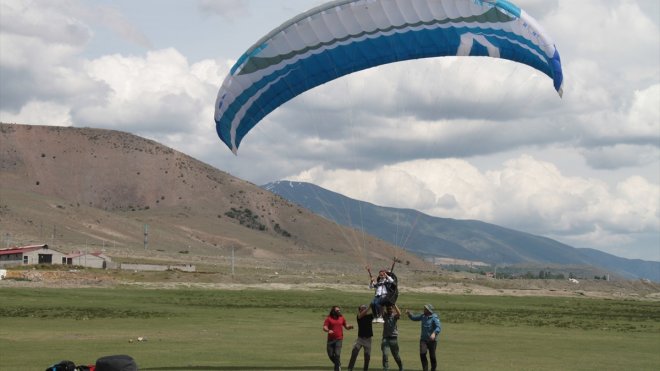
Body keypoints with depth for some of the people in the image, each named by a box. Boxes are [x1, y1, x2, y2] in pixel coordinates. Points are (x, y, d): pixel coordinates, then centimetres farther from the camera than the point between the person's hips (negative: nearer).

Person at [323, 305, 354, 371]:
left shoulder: (342, 318, 10)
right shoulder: (329, 318, 0)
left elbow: (346, 326, 22)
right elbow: (324, 327, -9)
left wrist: (349, 326, -1)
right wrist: (328, 330, -30)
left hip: (339, 339, 0)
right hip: (330, 339, 0)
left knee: (337, 354, -11)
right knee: (330, 354, 4)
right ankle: (338, 364, 28)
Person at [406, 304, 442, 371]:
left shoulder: (434, 318, -13)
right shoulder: (423, 316, 7)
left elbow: (439, 327, -25)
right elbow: (414, 317, 19)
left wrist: (434, 333, -44)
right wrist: (409, 313, -2)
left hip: (432, 340, -4)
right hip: (423, 339, 4)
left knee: (432, 356, 3)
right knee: (422, 354, -13)